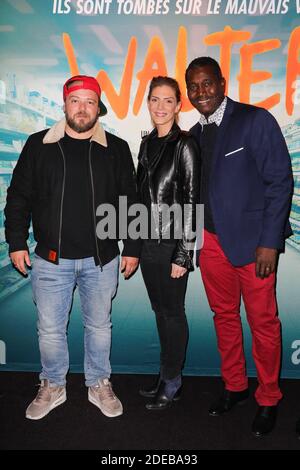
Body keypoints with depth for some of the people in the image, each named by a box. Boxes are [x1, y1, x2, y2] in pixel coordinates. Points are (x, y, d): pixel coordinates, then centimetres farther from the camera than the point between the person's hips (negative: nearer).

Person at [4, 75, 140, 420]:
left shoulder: (116, 149, 2)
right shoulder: (39, 145, 2)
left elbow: (130, 203, 5)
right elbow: (18, 197, 6)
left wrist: (132, 248, 3)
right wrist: (16, 242, 0)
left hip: (101, 259, 0)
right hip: (51, 259, 0)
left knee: (99, 325, 14)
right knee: (50, 329, 10)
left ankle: (99, 385, 34)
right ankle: (52, 387, 33)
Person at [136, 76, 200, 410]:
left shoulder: (184, 145, -10)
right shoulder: (147, 143, 11)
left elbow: (191, 202, -13)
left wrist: (183, 254, -15)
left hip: (171, 244, -7)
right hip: (148, 242, 7)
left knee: (172, 312, 6)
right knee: (160, 310, 16)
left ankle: (172, 382, 23)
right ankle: (166, 375, 32)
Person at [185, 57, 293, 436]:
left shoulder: (256, 121, -7)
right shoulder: (193, 135, 10)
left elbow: (280, 181, -10)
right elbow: (196, 191, 11)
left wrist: (270, 242, -14)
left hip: (252, 241, -5)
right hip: (212, 241, 5)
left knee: (263, 322, 5)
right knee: (224, 316, 15)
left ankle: (268, 399, 26)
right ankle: (234, 385, 35)